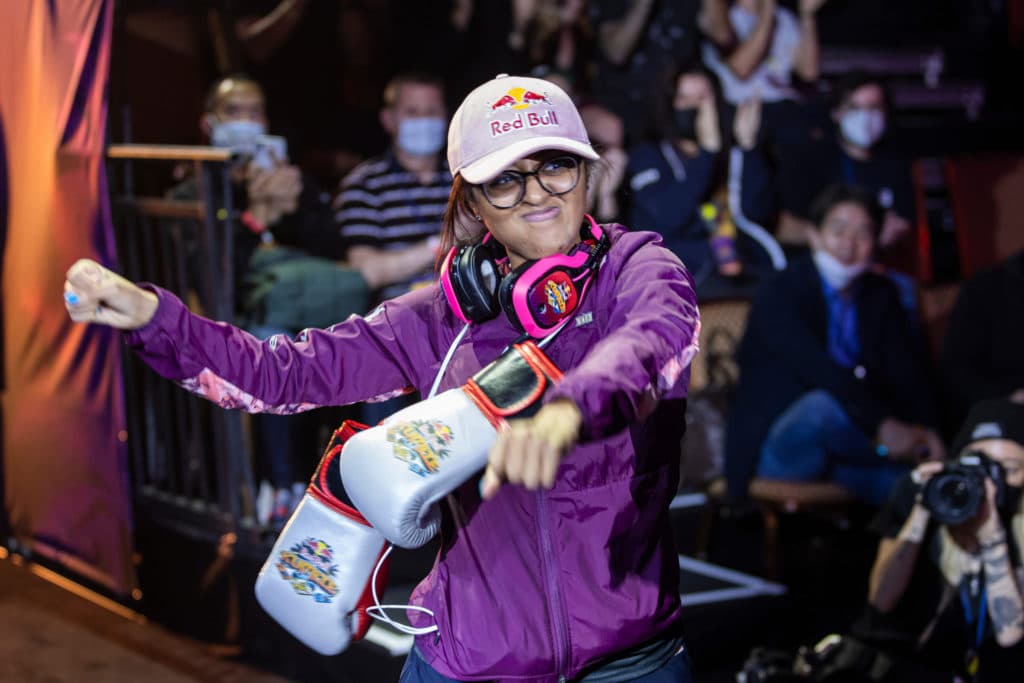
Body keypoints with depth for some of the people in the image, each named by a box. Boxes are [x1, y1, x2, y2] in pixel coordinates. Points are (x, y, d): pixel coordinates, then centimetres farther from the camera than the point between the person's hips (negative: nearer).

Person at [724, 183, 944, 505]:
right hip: (781, 449, -4)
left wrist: (925, 429, -25)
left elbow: (908, 369, -4)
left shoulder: (881, 295, 8)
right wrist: (883, 425, -37)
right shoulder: (778, 294, -11)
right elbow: (817, 369, -26)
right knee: (822, 405, -37)